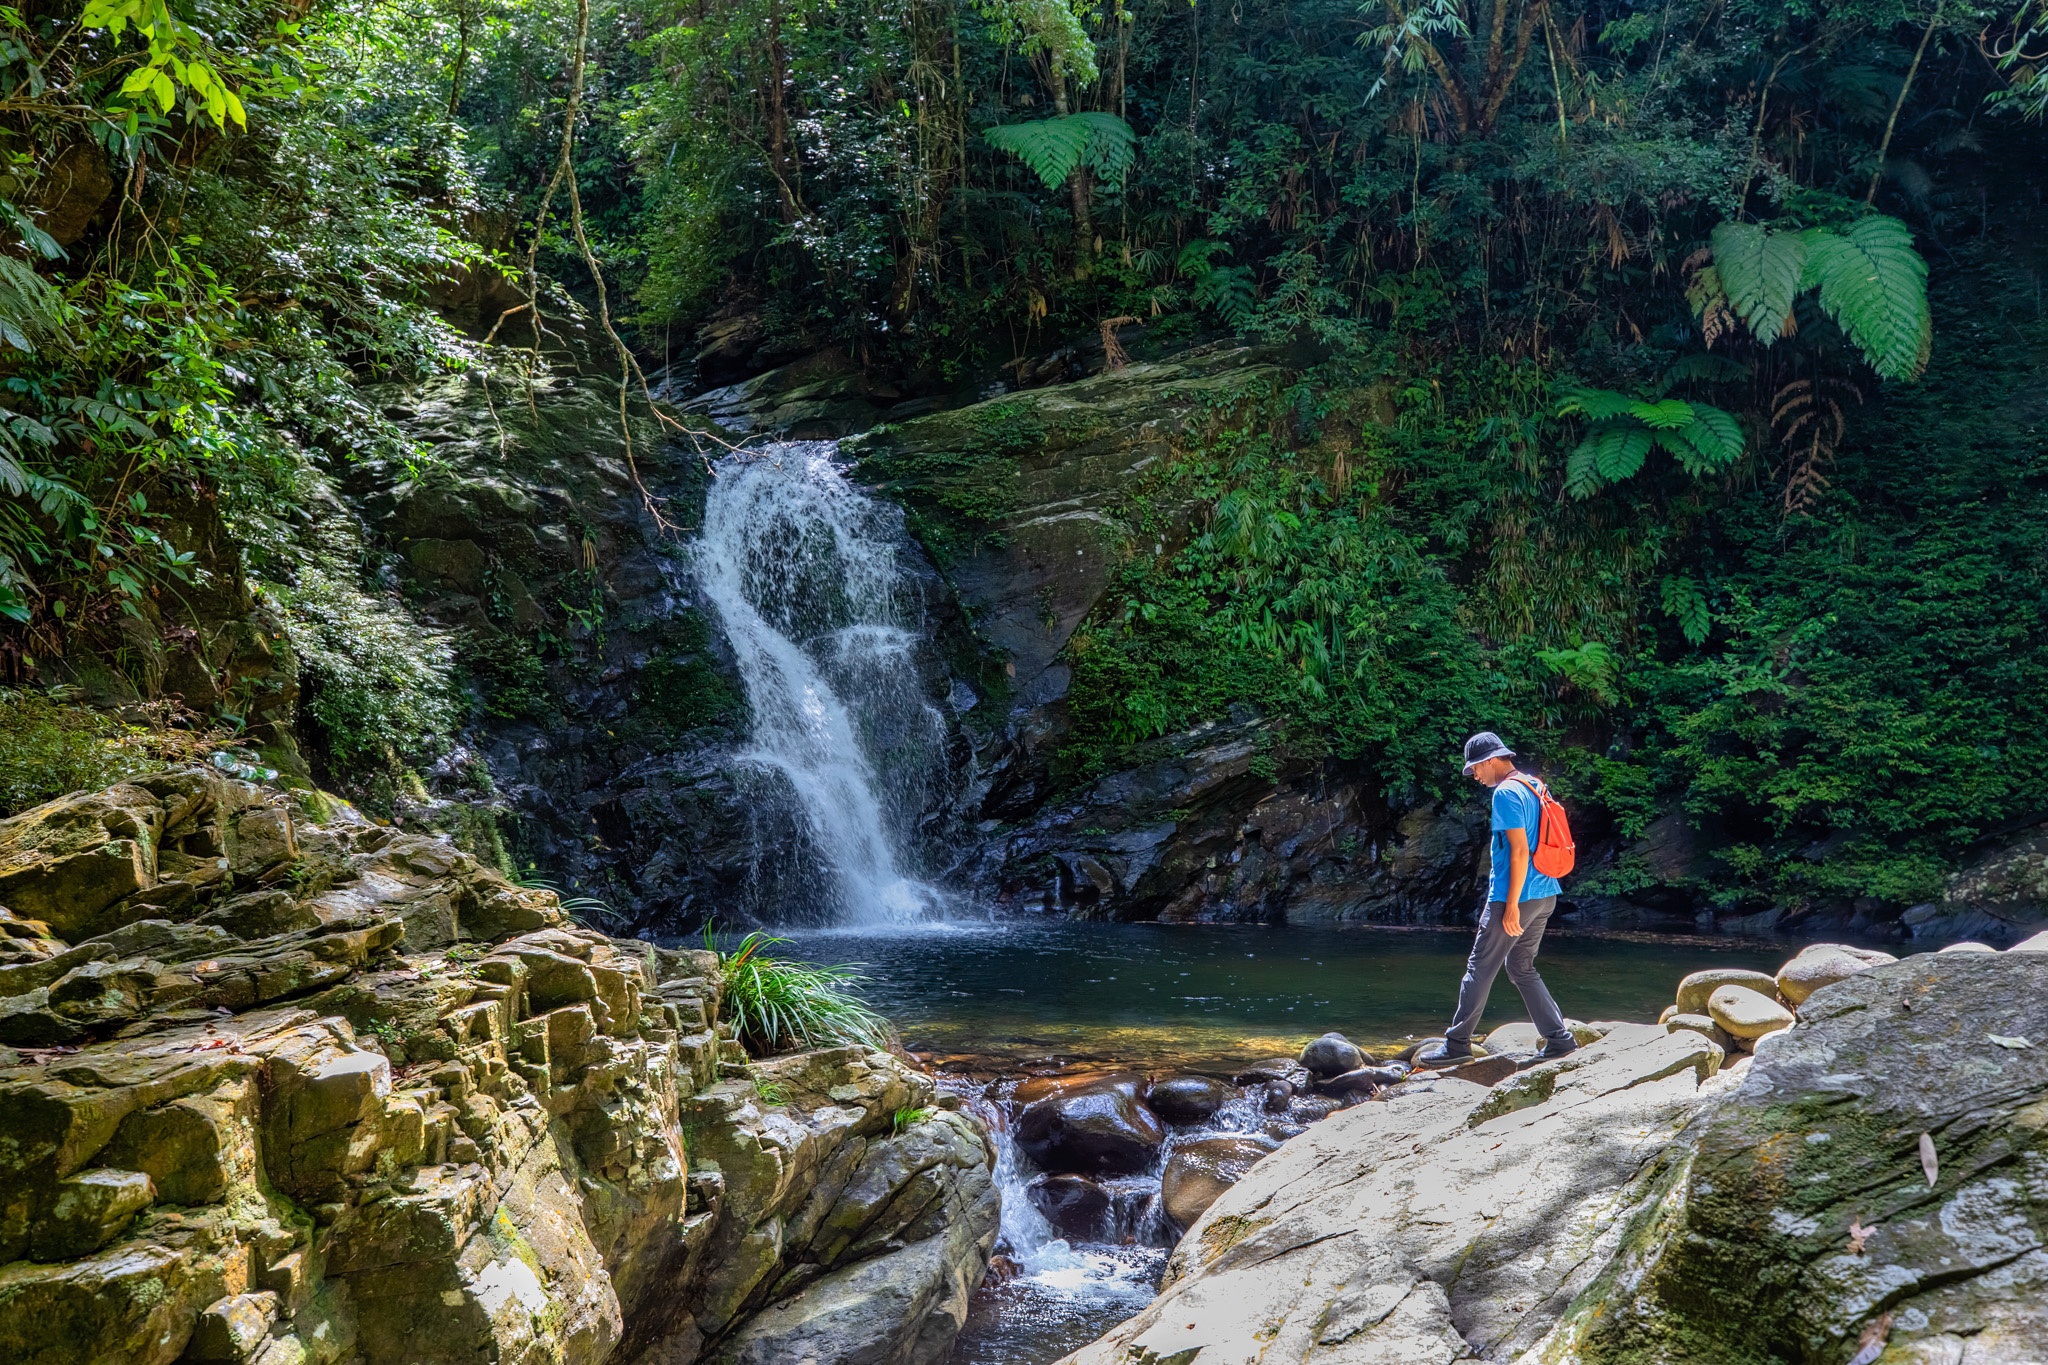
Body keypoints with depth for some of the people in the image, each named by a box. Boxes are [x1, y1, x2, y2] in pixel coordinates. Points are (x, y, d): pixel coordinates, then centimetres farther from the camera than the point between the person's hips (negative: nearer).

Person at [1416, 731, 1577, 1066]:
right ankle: (1560, 1039, 13)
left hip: (1517, 897, -9)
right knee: (1522, 968, 17)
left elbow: (1520, 850, -20)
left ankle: (1457, 1044, 4)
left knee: (1480, 968, -1)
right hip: (1544, 895, 9)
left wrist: (1512, 905, -19)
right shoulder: (1534, 787, 13)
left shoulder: (1506, 793, -14)